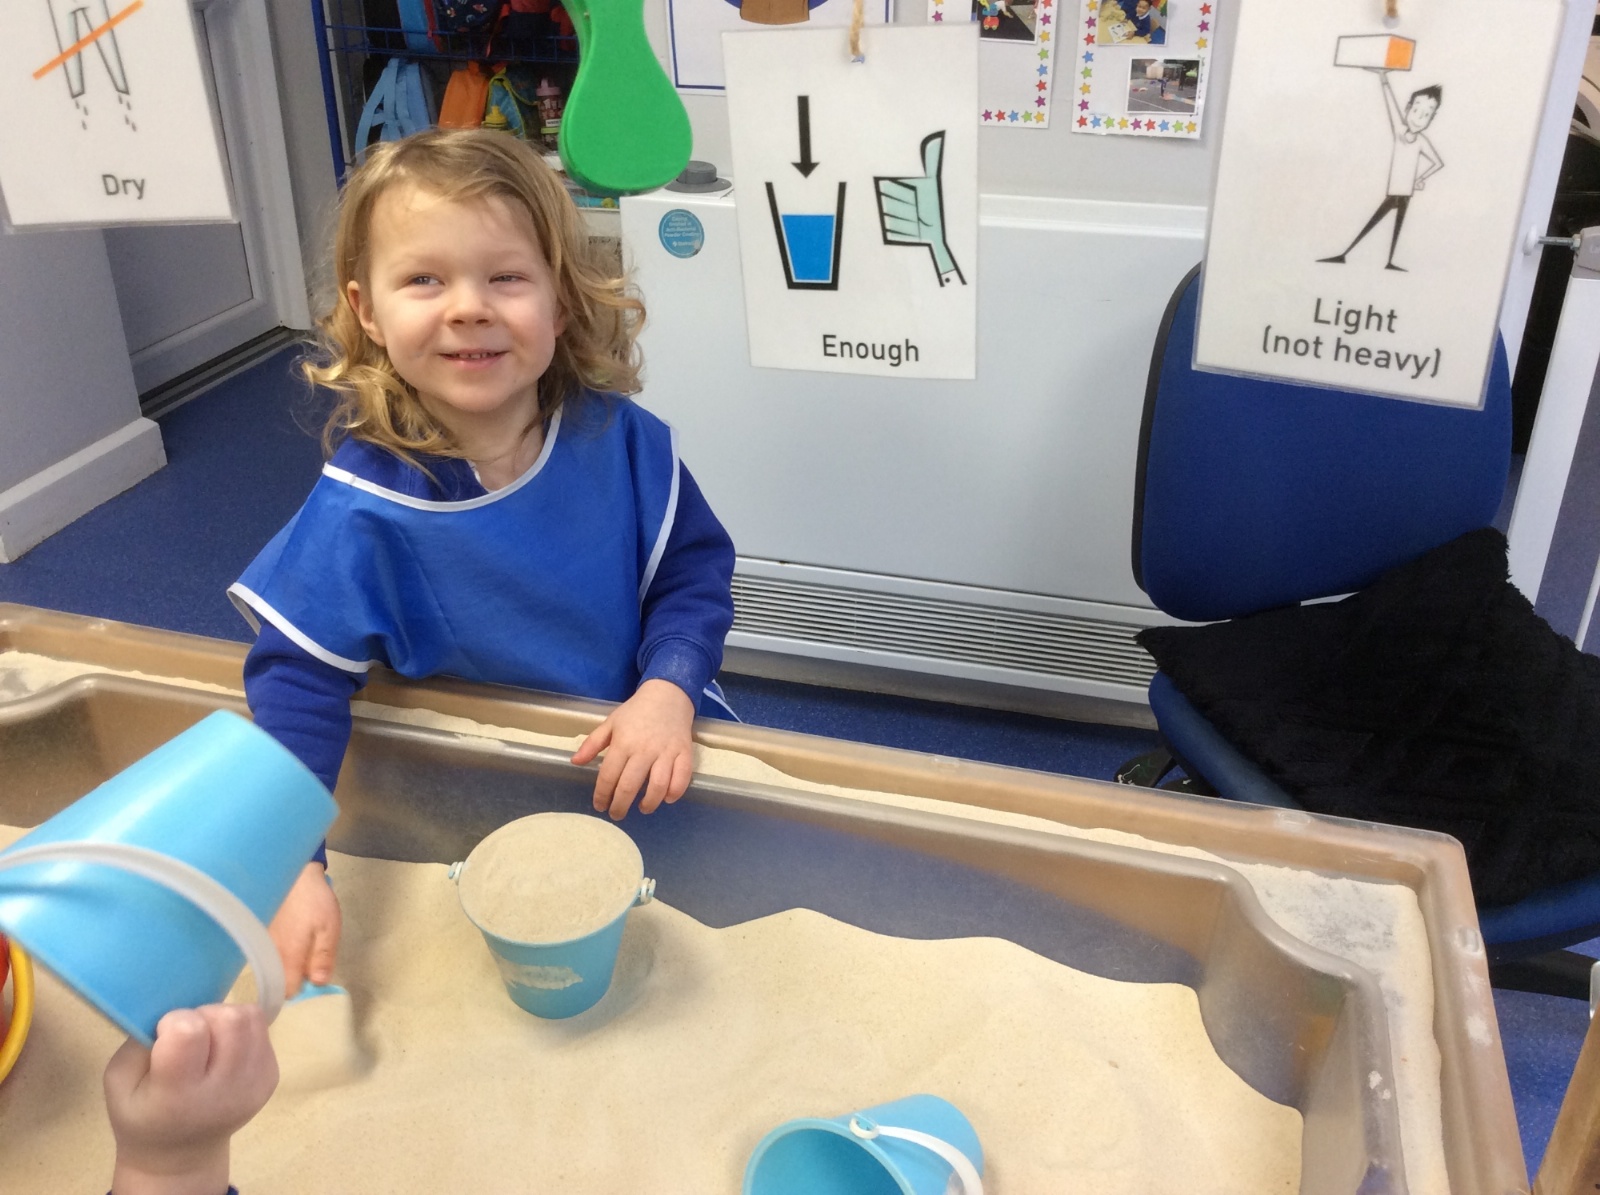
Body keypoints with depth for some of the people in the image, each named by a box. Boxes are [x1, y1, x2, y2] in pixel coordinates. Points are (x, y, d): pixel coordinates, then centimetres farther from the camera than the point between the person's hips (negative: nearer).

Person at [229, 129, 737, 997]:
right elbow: (297, 681, -15)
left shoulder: (618, 439, -14)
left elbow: (694, 571, -5)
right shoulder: (364, 510, -19)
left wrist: (669, 692, -24)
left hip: (646, 759, 2)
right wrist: (292, 867, -25)